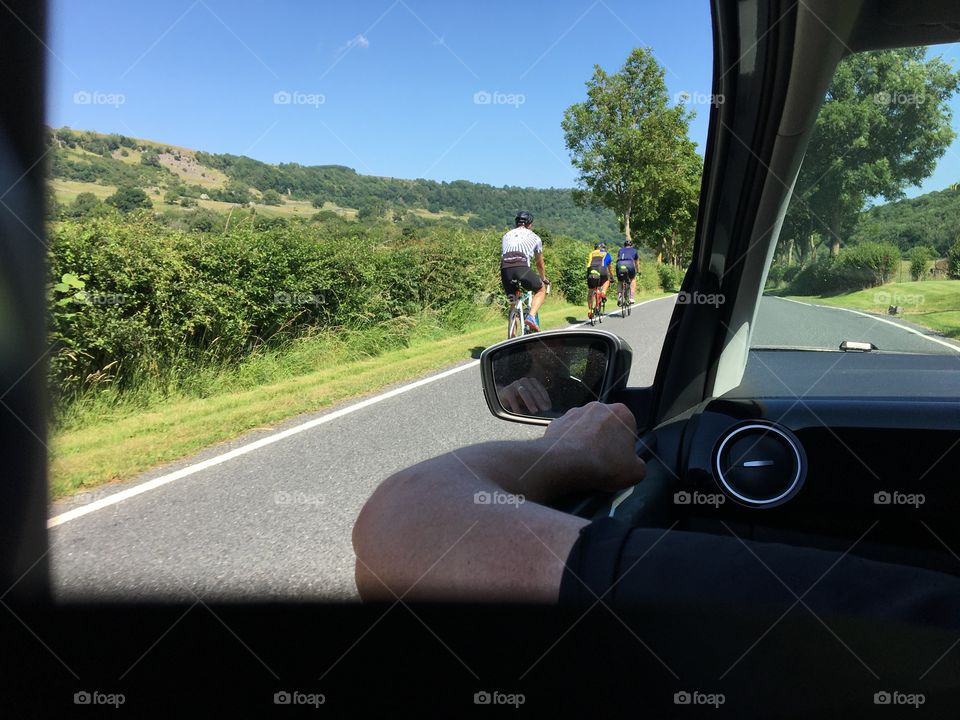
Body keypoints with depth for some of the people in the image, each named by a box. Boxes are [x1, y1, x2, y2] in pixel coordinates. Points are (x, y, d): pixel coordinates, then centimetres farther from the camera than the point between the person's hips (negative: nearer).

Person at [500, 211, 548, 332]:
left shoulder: (506, 236, 31)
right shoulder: (534, 237, 24)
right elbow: (540, 263, 34)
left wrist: (505, 279, 51)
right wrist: (544, 279, 51)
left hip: (505, 270, 3)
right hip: (522, 268, -3)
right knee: (541, 290, 24)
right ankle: (531, 317, 0)